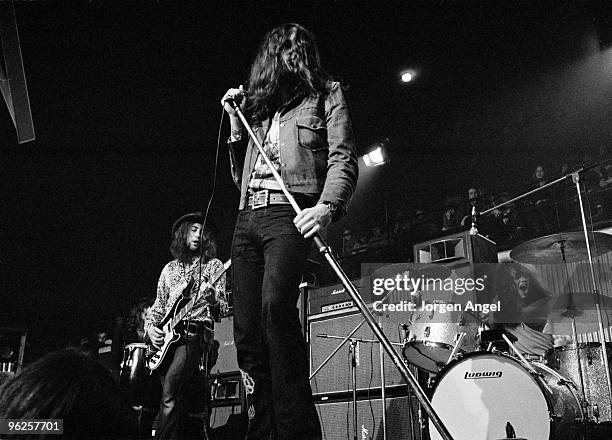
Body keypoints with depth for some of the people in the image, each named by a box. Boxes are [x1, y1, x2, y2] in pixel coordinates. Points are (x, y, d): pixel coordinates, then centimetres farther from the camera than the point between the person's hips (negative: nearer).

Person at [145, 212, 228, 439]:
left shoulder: (214, 266, 8)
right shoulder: (169, 269, 19)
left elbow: (223, 310, 2)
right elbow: (158, 306, 23)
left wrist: (213, 300, -21)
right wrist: (150, 327, 4)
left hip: (196, 333, -4)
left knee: (170, 394, -23)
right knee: (182, 400, 0)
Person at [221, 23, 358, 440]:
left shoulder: (325, 92, 14)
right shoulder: (260, 105, 27)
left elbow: (343, 159, -1)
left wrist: (327, 206, -19)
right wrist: (236, 123, 17)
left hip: (289, 211, -6)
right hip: (248, 216, 6)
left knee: (275, 304, -30)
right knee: (247, 331, 0)